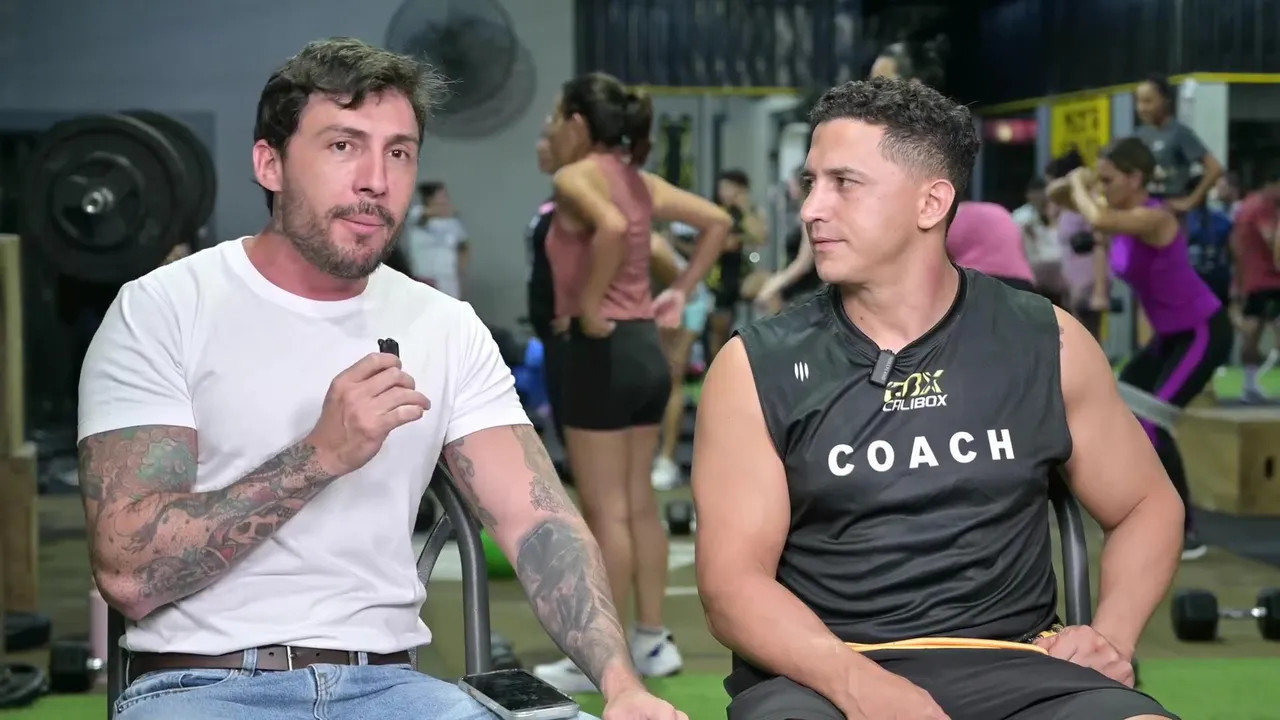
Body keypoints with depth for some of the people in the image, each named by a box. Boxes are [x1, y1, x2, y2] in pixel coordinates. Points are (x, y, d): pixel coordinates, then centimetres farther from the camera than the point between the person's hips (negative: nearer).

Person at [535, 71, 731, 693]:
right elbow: (717, 222, 18)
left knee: (605, 512, -3)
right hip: (646, 348, 9)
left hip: (601, 350, -8)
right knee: (639, 505, 15)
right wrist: (681, 292, 15)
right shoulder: (640, 180, 13)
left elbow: (611, 228, -32)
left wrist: (587, 306, -22)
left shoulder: (576, 177, -11)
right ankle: (652, 642, 21)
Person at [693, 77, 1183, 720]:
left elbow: (1147, 504, 18)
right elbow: (732, 582, -5)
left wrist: (1111, 635, 0)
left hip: (1008, 662, 2)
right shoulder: (757, 367, 0)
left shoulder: (1045, 345, 6)